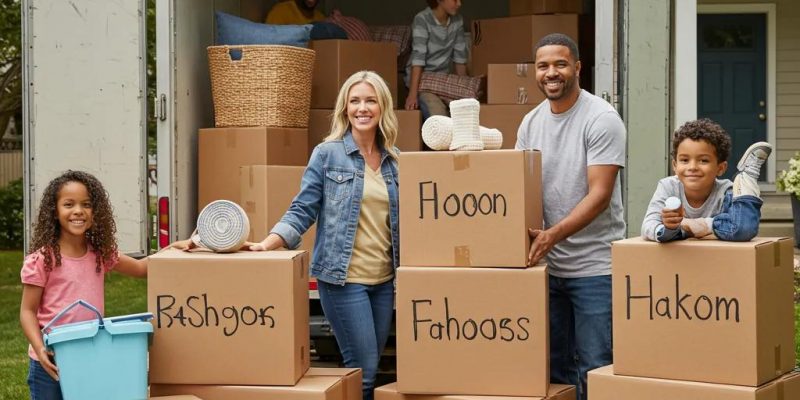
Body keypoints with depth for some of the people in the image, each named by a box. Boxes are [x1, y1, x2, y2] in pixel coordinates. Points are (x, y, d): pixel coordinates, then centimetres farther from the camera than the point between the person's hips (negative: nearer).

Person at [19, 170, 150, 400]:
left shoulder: (101, 254, 5)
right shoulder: (41, 260, -10)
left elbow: (140, 268, 18)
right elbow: (28, 312, -7)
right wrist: (40, 350, -22)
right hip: (50, 362, -4)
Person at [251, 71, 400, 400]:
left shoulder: (395, 160, 8)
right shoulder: (327, 154, -3)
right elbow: (302, 211, -5)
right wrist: (266, 245, -18)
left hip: (385, 279, 5)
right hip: (343, 277, -5)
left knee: (372, 367, 11)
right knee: (363, 370, -7)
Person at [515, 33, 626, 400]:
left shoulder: (601, 119, -10)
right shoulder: (530, 123, 9)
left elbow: (599, 195, -17)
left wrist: (553, 235, -28)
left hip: (594, 267, -6)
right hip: (547, 265, 6)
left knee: (593, 369, -4)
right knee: (551, 366, 12)